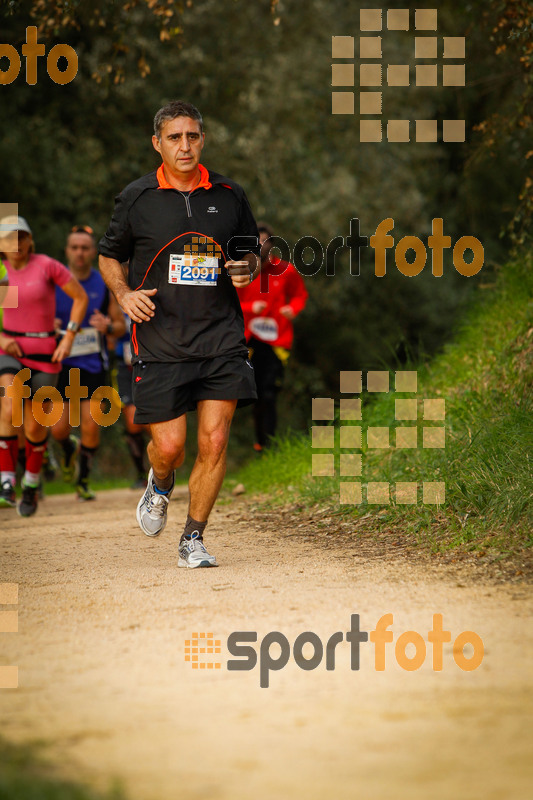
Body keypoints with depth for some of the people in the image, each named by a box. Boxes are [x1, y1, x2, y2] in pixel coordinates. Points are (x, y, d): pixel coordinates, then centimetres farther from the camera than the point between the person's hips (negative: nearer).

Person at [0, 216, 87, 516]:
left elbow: (81, 297, 1)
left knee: (35, 427, 3)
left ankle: (32, 483, 32)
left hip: (44, 353, -1)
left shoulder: (47, 266, -7)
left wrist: (69, 337, -5)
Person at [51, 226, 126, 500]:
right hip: (62, 363, 0)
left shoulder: (105, 284, 1)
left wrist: (108, 327, -16)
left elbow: (121, 326, 7)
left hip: (93, 364, 0)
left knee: (91, 428, -9)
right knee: (59, 429, -3)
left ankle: (83, 480, 10)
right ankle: (68, 450, 33)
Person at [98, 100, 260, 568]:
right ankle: (160, 487, 33)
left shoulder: (229, 195, 7)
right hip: (160, 343, -1)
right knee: (169, 447, -4)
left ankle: (194, 539, 9)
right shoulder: (137, 198, 2)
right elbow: (109, 256, 14)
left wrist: (246, 270, -3)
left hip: (221, 339, 1)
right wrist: (125, 294, -5)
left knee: (214, 443, -7)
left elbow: (251, 253, 20)